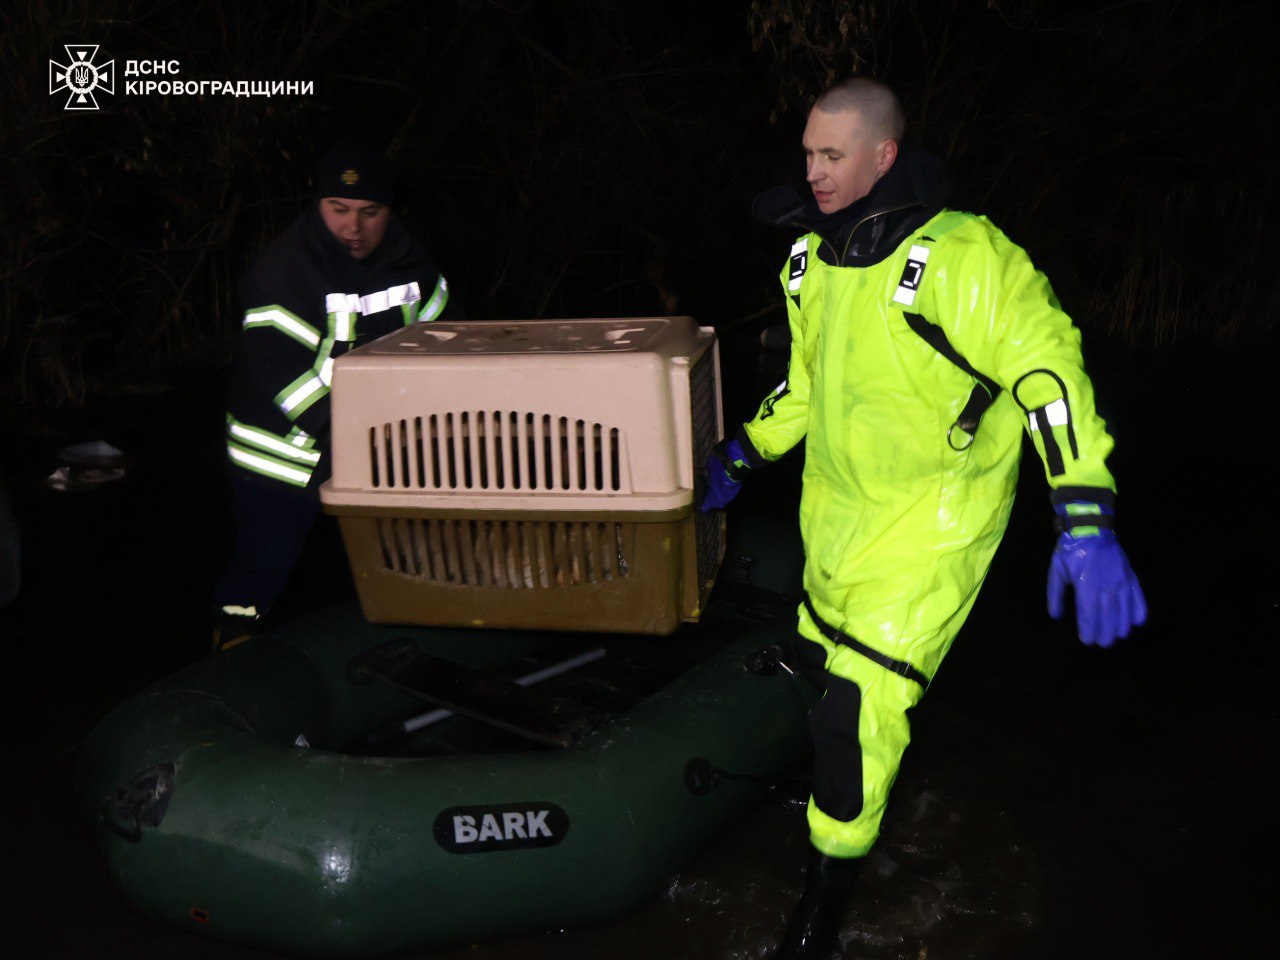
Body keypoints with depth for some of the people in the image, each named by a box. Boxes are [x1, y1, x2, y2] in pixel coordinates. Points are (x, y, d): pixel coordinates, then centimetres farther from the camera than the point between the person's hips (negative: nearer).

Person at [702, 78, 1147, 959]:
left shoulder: (960, 257, -22)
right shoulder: (814, 256, 2)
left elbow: (1048, 368, -25)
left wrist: (1086, 522, -33)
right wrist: (744, 455, 17)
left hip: (931, 516, -7)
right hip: (837, 502, 7)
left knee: (863, 699, -7)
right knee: (824, 661, 21)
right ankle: (825, 775, 52)